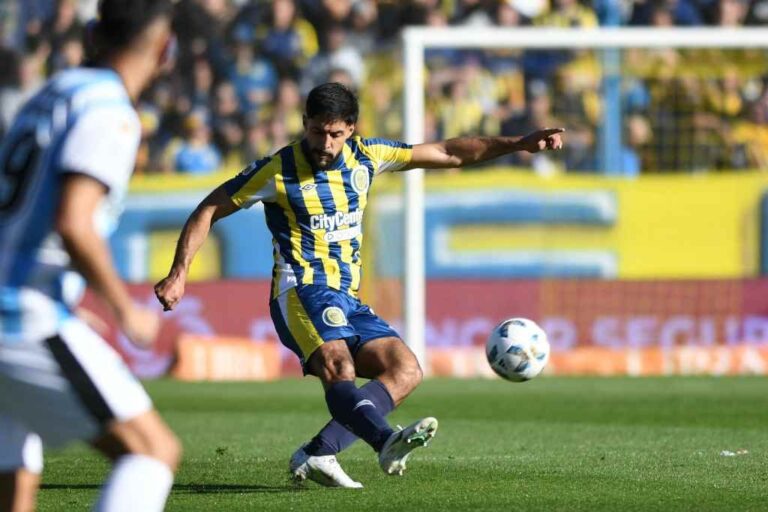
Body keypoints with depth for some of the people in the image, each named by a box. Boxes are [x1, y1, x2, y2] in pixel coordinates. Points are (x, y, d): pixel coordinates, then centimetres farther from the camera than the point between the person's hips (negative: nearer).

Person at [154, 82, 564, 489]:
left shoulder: (365, 156, 6)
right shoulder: (279, 170, -6)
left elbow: (450, 153, 11)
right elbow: (209, 211, 0)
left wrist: (518, 145, 5)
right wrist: (179, 273, -10)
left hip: (347, 300, 7)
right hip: (302, 292, -7)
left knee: (406, 371, -11)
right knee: (339, 368, -32)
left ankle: (317, 453, -20)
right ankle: (387, 441, -60)